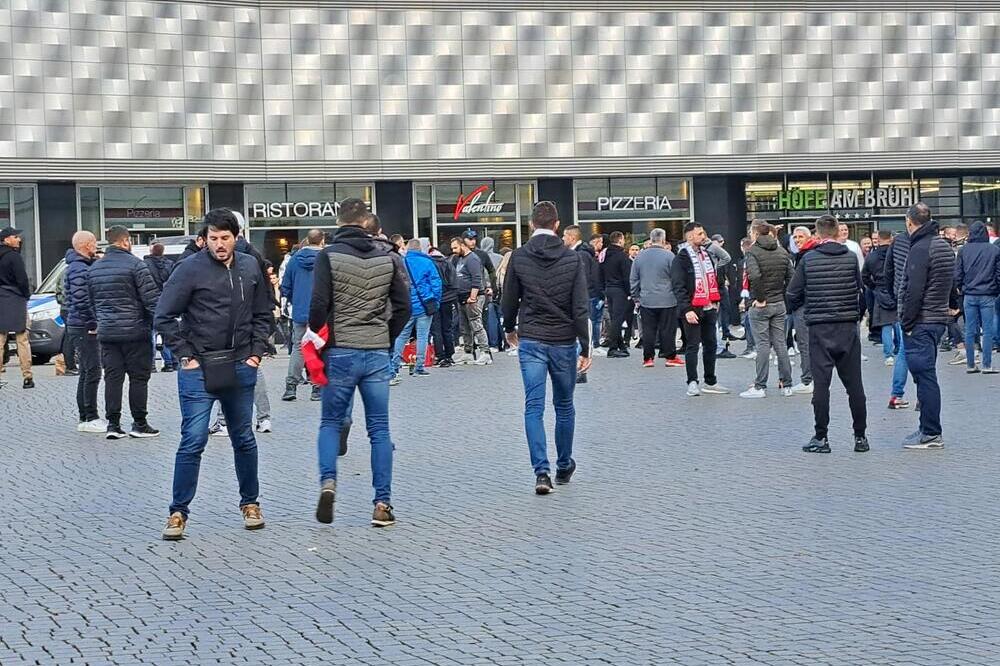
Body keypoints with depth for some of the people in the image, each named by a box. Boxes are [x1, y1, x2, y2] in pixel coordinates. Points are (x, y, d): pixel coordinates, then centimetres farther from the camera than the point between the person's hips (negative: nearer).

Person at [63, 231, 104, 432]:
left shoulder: (83, 266, 17)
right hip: (84, 327, -11)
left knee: (87, 373, 14)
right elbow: (81, 301, -25)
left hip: (82, 327, 11)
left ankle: (85, 418, 19)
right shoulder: (79, 269, -17)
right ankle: (90, 419, -6)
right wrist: (93, 324, -19)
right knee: (92, 373, -8)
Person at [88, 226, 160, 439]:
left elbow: (92, 301, 18)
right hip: (135, 331, -6)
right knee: (138, 377, 2)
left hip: (106, 332, 6)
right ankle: (139, 424, 6)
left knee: (112, 377, 7)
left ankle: (113, 424, 6)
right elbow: (151, 297, -13)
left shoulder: (95, 268, 11)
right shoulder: (135, 264, -10)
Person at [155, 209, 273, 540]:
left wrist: (256, 352, 5)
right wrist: (185, 356, -9)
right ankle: (178, 513, 0)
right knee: (193, 441, -8)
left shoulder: (250, 267, 5)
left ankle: (250, 503, 29)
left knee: (244, 439, 14)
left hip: (240, 368, 4)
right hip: (199, 369, -4)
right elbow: (164, 317, -7)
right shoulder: (190, 269, -10)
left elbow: (262, 314, 15)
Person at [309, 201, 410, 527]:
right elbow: (403, 306, 4)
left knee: (330, 422, 14)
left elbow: (319, 304, -10)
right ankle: (382, 504, 3)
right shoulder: (388, 257, 3)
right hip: (378, 354, 2)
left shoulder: (329, 256, -6)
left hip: (340, 352, -2)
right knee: (379, 429, 6)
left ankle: (328, 481, -8)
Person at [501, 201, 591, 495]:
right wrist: (585, 348, -5)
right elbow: (581, 307, -8)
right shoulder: (573, 258, -5)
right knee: (564, 406, 15)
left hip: (530, 341, 0)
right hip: (564, 341, 0)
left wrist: (510, 329, 24)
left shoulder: (519, 257, -3)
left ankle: (542, 471, -13)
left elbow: (509, 300, 5)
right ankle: (564, 467, 26)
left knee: (534, 407, -2)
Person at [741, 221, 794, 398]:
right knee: (780, 344, 10)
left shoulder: (753, 251, -11)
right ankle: (786, 385, 13)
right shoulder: (782, 252, 8)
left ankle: (760, 387, 1)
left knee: (763, 345, -2)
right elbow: (790, 278, 5)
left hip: (760, 306, -5)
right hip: (779, 304, 5)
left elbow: (754, 276, -27)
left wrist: (759, 298, -18)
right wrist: (783, 296, 9)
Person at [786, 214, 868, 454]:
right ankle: (860, 436, 12)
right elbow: (859, 287, 11)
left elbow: (793, 295, -1)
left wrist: (803, 304, 21)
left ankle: (821, 437, 3)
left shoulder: (808, 259, -6)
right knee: (854, 383, 8)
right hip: (848, 326, 2)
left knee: (821, 383, 2)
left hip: (819, 328, -2)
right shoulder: (850, 257, -2)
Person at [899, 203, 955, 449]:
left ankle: (930, 434, -4)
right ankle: (930, 430, 19)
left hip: (920, 324, -9)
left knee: (924, 376, -6)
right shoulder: (944, 245, 14)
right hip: (939, 319, 9)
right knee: (926, 376, 14)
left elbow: (914, 292, -20)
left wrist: (907, 324, -14)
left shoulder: (920, 249, -15)